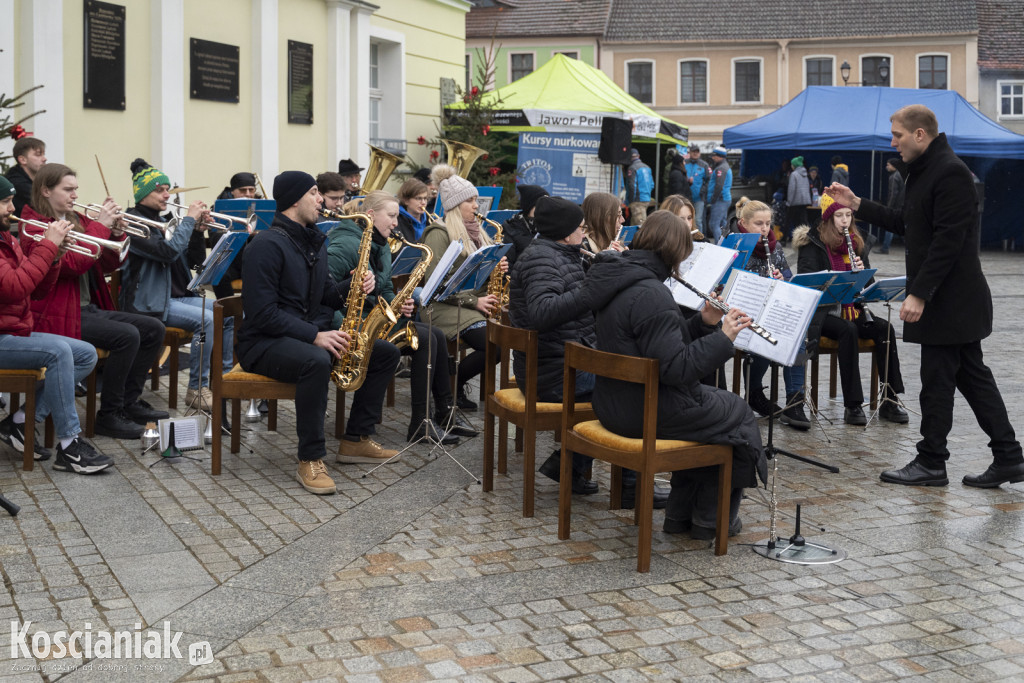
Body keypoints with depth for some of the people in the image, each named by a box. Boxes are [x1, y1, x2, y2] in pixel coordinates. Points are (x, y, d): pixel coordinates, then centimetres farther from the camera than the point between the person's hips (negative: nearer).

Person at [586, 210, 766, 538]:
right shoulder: (651, 294, -24)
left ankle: (681, 512, 29)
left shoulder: (619, 278, 8)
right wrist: (723, 337, -20)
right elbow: (675, 368, -26)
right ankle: (710, 518, 22)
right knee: (738, 414, 12)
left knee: (710, 399, 29)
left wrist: (703, 323, 4)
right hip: (649, 412, -10)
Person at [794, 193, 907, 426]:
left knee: (885, 329, -22)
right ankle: (852, 405, -31)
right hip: (822, 310, -5)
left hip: (852, 309, 5)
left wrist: (862, 271, -9)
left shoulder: (857, 243, 15)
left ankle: (890, 401, -20)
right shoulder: (812, 242, 0)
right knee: (848, 330, -34)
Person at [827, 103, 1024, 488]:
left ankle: (930, 463, 8)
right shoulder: (924, 171, 15)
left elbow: (948, 239, -23)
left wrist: (918, 294, -24)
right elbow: (906, 224, 21)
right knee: (972, 375, 11)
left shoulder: (950, 172, -18)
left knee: (936, 380, -2)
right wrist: (856, 205, 16)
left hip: (949, 299, -10)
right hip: (950, 300, 10)